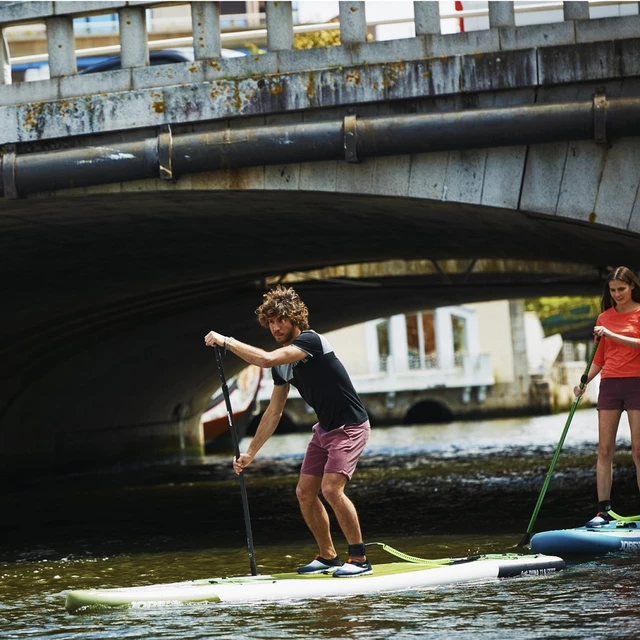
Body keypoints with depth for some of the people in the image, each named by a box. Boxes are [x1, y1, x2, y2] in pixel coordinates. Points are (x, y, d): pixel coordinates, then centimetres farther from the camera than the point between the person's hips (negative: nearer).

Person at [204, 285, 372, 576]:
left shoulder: (311, 341, -21)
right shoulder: (283, 362, 5)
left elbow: (265, 359, -35)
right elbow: (274, 413, 12)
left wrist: (226, 341, -25)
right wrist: (250, 453, 11)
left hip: (350, 428, -9)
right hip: (324, 429, 9)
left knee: (331, 489, -21)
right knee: (305, 492, 6)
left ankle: (360, 558, -10)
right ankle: (328, 557, 20)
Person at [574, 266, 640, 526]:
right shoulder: (604, 318, 12)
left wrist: (613, 335, -22)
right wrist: (584, 382, 6)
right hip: (609, 385, 4)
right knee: (605, 449, -1)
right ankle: (603, 510, -1)